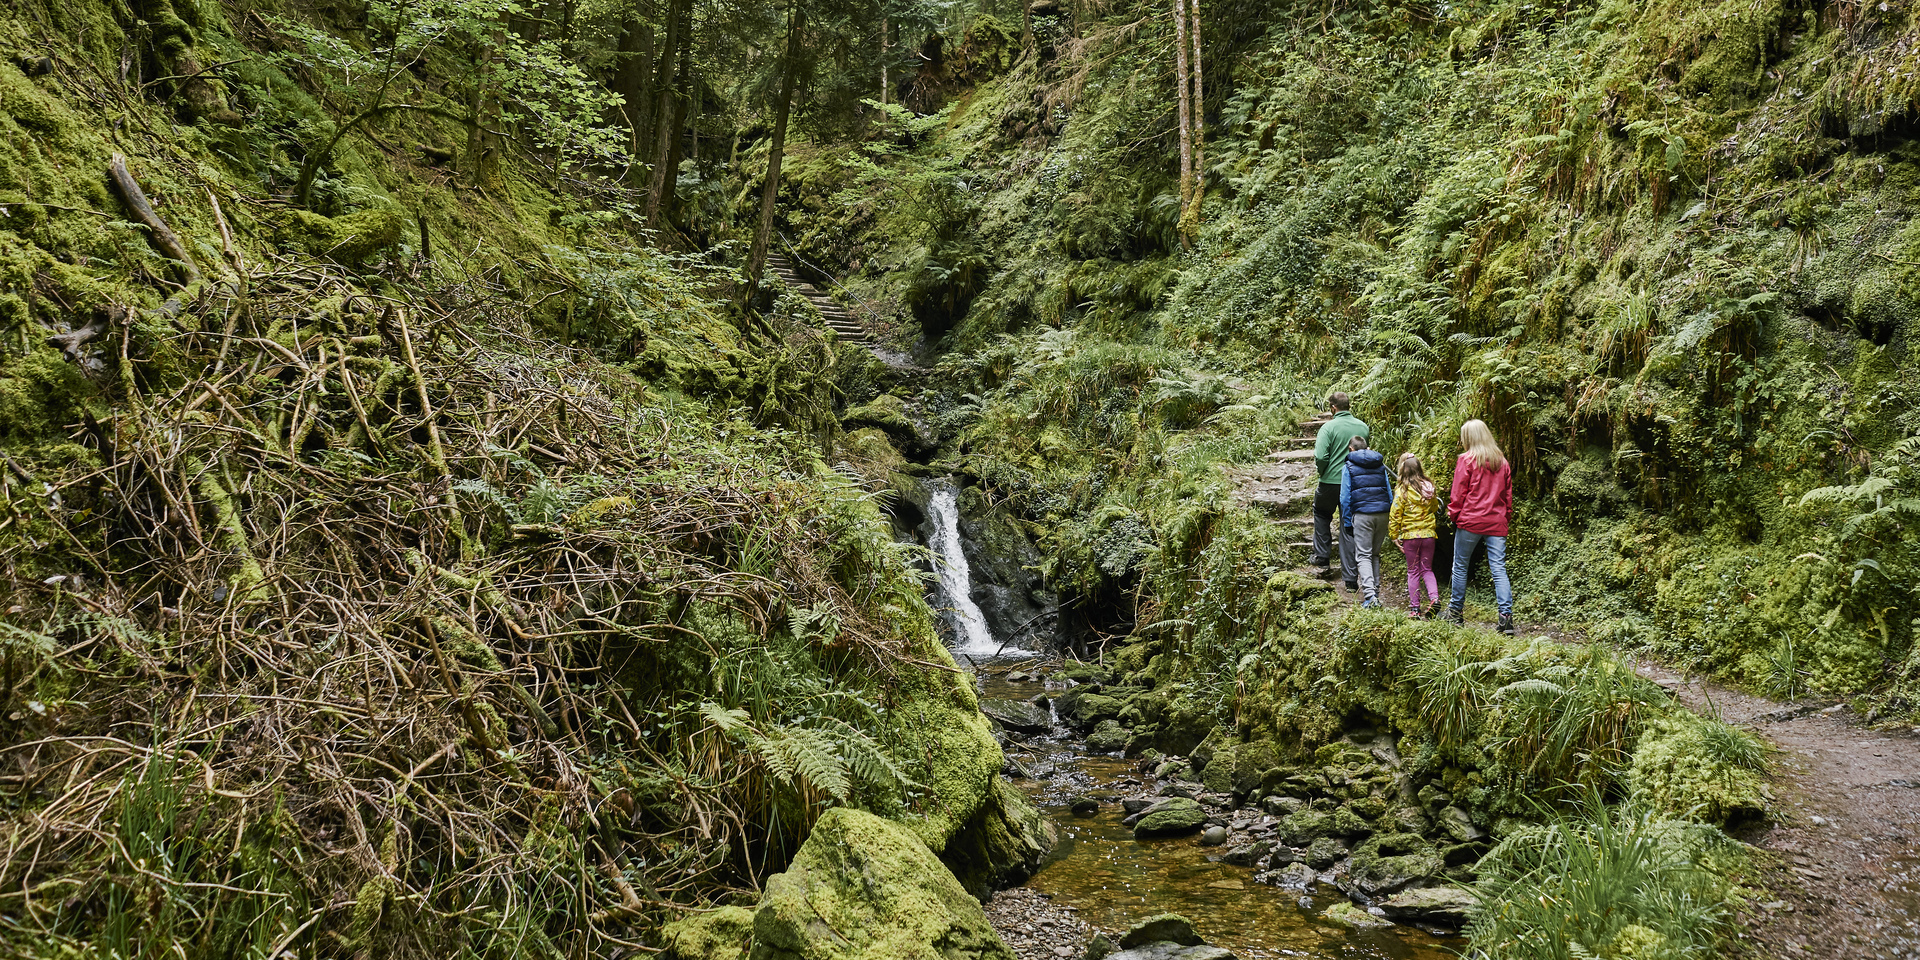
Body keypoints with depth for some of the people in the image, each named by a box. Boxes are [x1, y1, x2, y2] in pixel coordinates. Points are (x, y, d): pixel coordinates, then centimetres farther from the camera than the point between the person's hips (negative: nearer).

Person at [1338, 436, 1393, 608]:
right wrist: (1390, 518, 18)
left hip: (1362, 515, -4)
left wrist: (1347, 523, 3)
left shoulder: (1349, 468, 2)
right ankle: (1375, 591, 17)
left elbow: (1345, 497, -1)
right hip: (1383, 513, 4)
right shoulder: (1380, 465, 15)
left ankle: (1370, 595, -19)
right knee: (1375, 554, 16)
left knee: (1363, 556, -4)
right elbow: (1389, 492, 15)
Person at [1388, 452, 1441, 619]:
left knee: (1413, 572, 7)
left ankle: (1415, 608, 9)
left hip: (1410, 536, -3)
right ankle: (1434, 598, -4)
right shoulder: (1429, 487, -1)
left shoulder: (1402, 490, -12)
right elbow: (1435, 505, 17)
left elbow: (1395, 516, -10)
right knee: (1427, 569, 15)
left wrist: (1394, 536, 0)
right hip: (1429, 534, 3)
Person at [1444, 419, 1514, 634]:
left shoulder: (1466, 459, -5)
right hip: (1497, 523, 4)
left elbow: (1458, 494, -5)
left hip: (1470, 521, -4)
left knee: (1460, 566, 9)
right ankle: (1506, 615, -10)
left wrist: (1454, 516, 5)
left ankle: (1456, 612, 17)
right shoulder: (1502, 461, 10)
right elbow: (1508, 494, 15)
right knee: (1499, 568, 0)